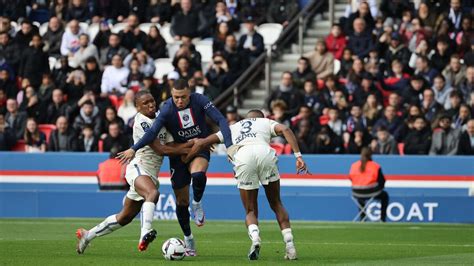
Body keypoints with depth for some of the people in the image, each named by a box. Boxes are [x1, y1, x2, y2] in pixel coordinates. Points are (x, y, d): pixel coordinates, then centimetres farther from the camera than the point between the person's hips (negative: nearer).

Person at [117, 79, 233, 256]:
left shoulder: (199, 101, -17)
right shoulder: (167, 110, -19)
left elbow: (220, 120, -18)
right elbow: (152, 132, -28)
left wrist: (229, 145, -30)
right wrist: (133, 149, -42)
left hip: (200, 149, -1)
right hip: (178, 153, 1)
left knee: (198, 175, -36)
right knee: (181, 200, 5)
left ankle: (197, 204, -5)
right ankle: (188, 238, 24)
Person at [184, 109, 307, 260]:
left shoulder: (232, 128, 38)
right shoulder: (266, 122, 35)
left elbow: (202, 143, 33)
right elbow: (285, 130, 14)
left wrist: (184, 162, 42)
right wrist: (298, 156, 7)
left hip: (242, 157, 0)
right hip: (264, 152, 0)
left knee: (250, 211, 12)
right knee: (276, 204, 17)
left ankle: (255, 238, -18)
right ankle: (290, 247, 7)